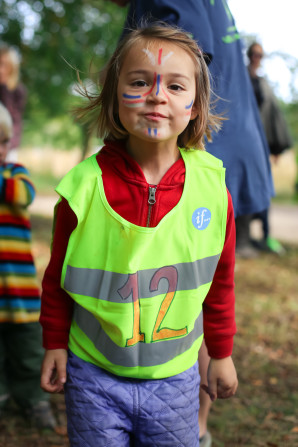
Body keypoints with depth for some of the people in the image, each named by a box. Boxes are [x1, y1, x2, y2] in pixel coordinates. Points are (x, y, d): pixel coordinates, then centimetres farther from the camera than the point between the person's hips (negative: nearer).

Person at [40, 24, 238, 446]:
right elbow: (58, 275, -1)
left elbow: (220, 278, 2)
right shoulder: (85, 186, -15)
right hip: (95, 373, -1)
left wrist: (221, 353, 10)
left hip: (175, 377, 2)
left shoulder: (212, 185, -10)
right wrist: (55, 344, 5)